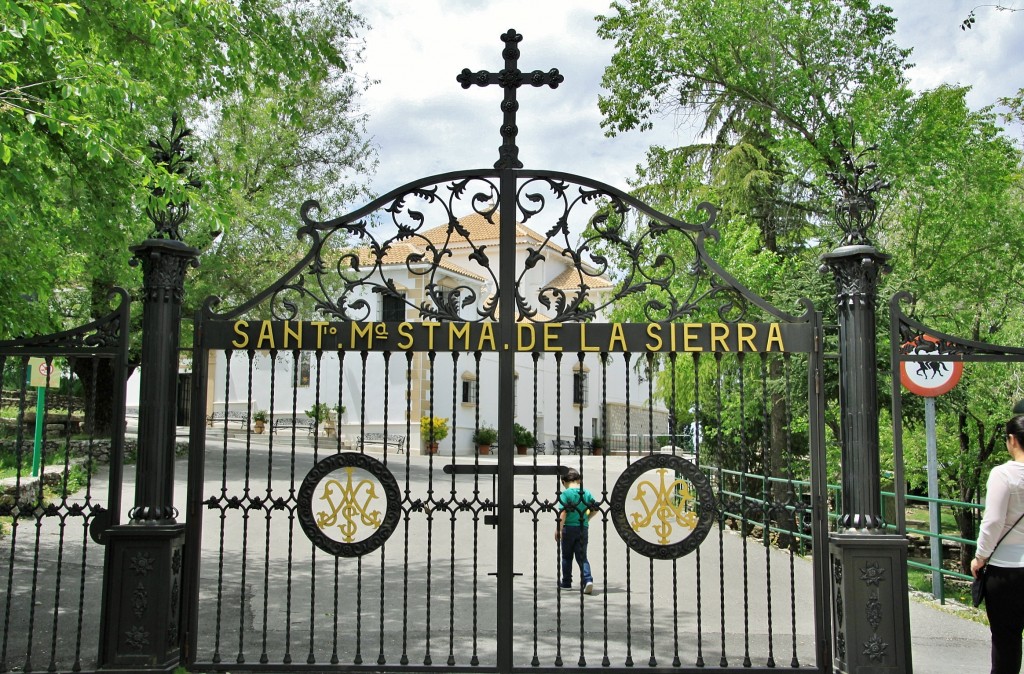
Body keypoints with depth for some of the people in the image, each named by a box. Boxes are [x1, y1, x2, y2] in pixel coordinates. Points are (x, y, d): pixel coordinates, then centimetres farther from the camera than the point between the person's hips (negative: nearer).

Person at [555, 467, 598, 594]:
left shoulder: (565, 493, -9)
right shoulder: (586, 493, 5)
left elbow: (563, 513, -16)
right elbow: (595, 509, 8)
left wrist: (559, 529, -15)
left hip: (569, 528, -3)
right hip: (583, 528, 3)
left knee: (567, 556, 13)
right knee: (582, 557, 7)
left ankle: (566, 582, 22)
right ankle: (588, 579, -13)